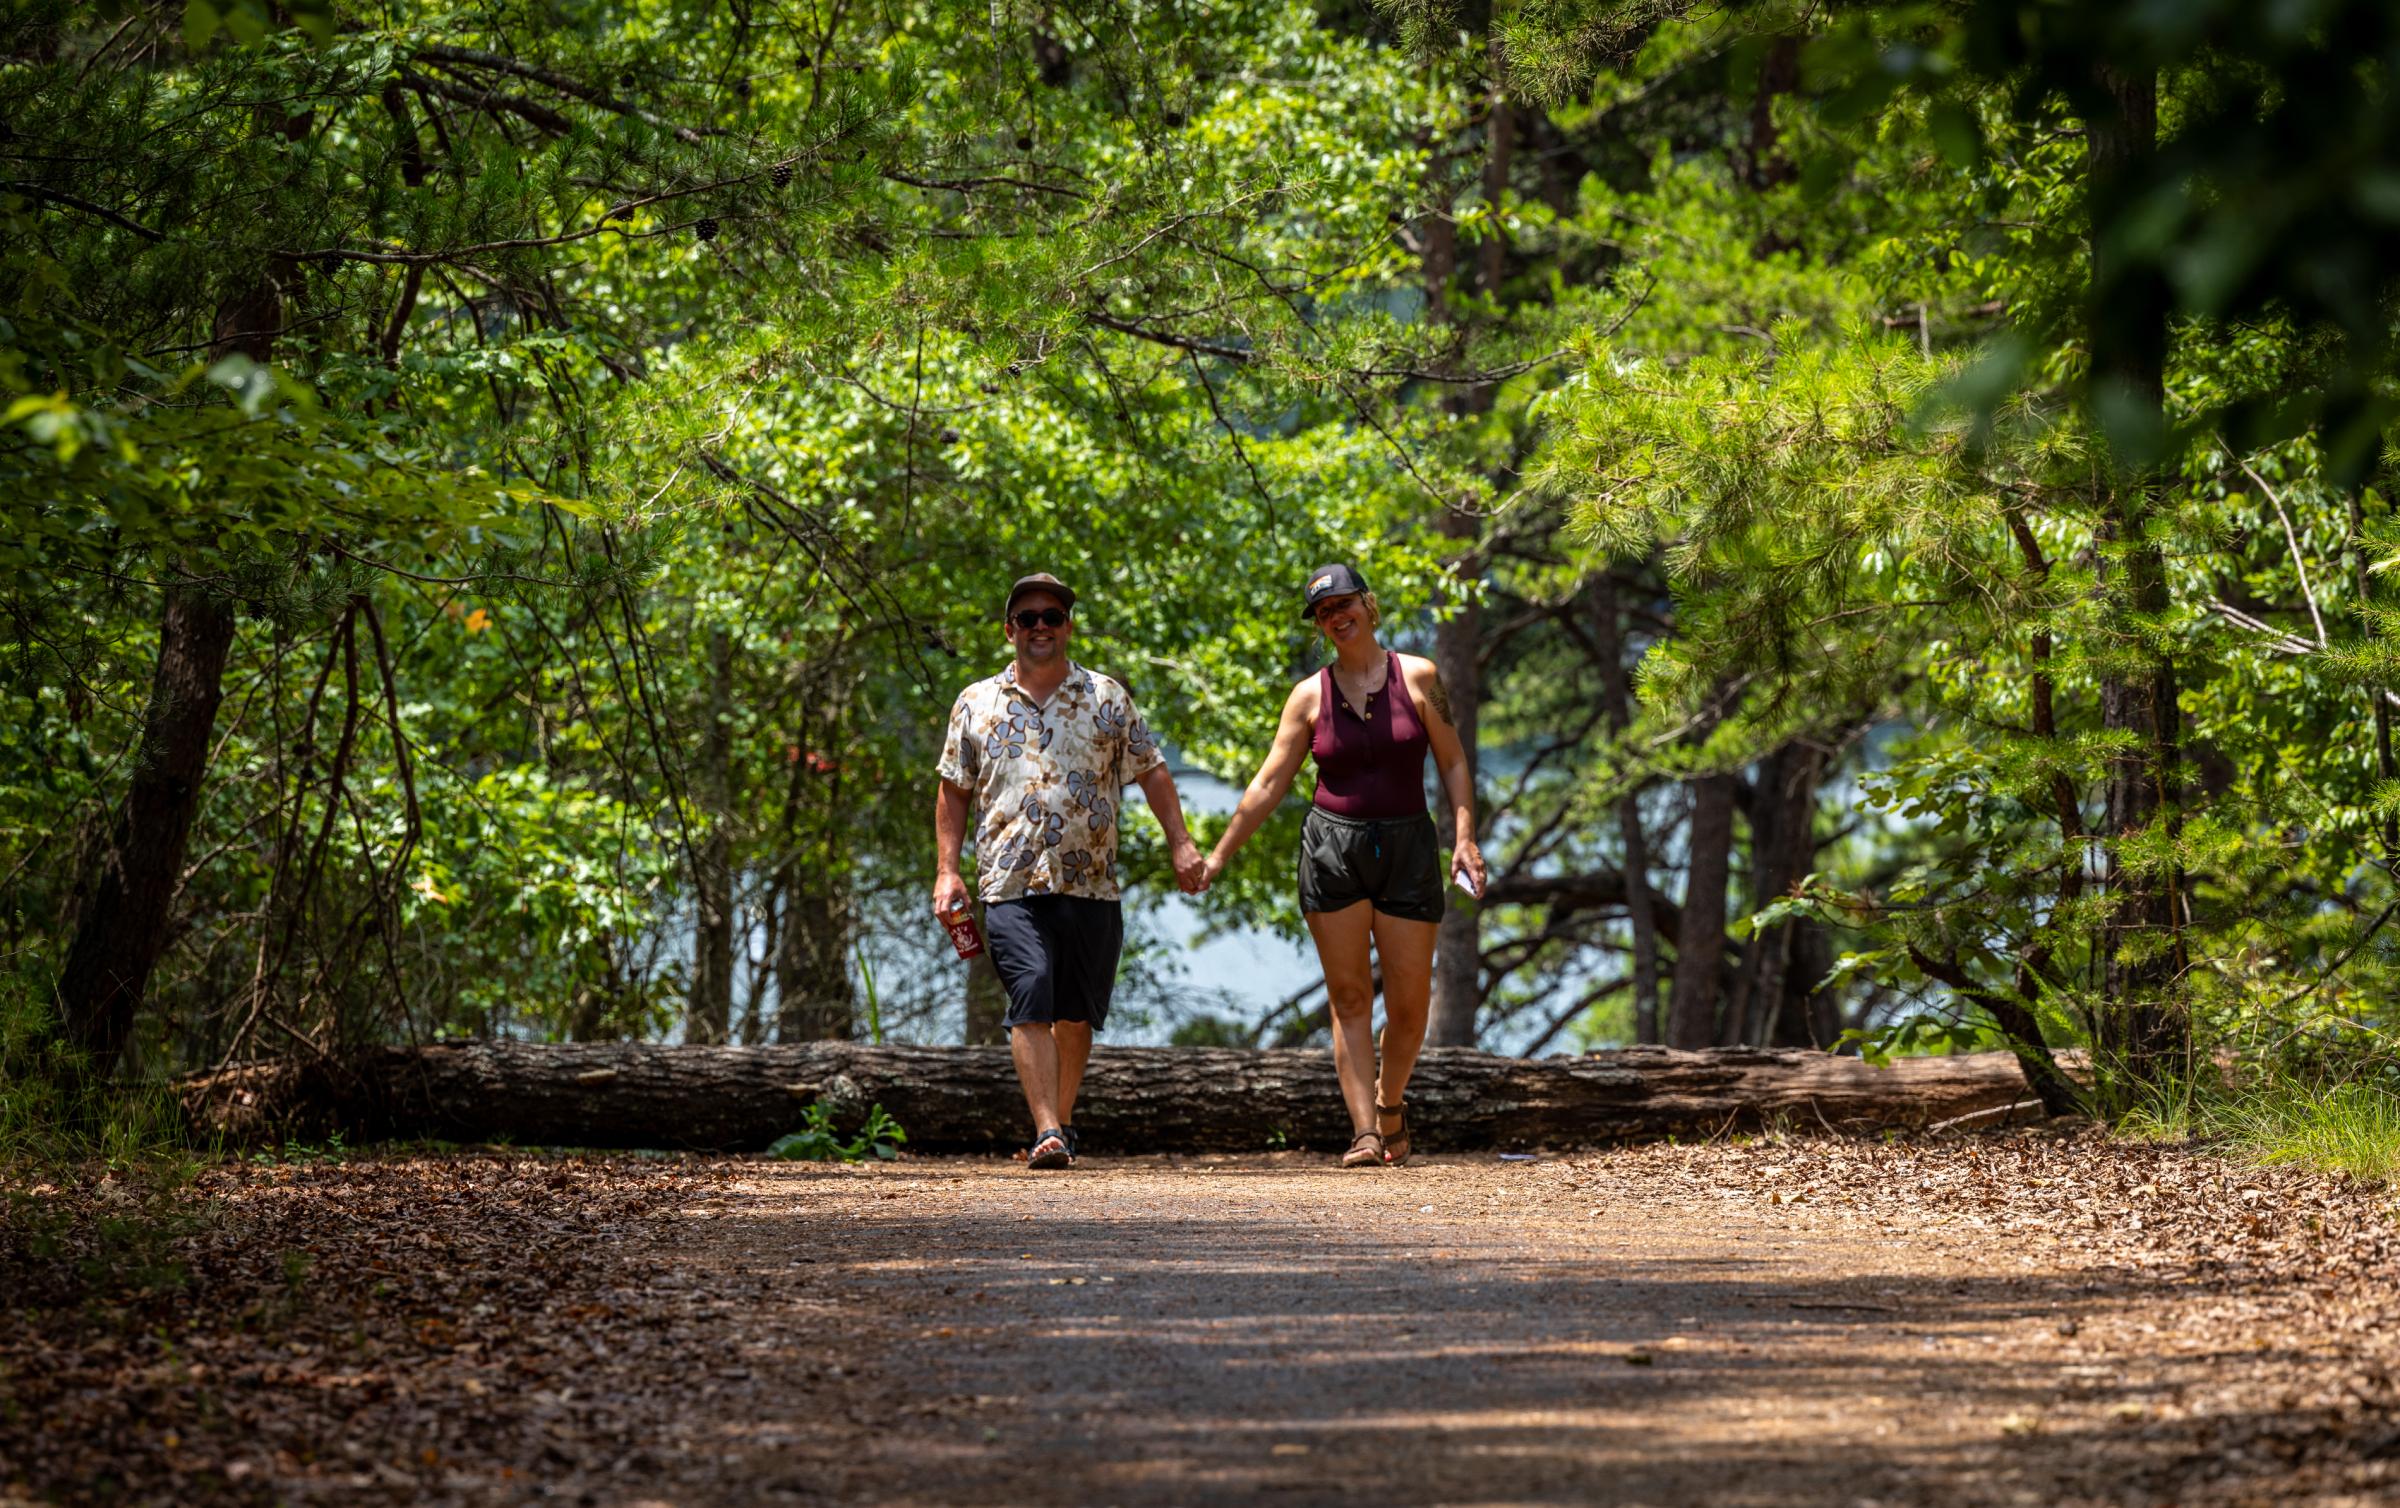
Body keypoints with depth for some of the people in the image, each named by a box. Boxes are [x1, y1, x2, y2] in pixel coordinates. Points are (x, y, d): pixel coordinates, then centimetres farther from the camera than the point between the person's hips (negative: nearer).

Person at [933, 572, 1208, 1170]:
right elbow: (953, 789, 15)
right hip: (1011, 884, -1)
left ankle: (1061, 1122, 23)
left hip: (1090, 885, 1)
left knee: (1076, 1015, 5)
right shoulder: (977, 704, 11)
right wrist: (947, 869, 5)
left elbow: (1151, 771, 13)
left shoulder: (1106, 698, 11)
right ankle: (1048, 1133, -21)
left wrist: (1180, 842, 2)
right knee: (1032, 1000, -17)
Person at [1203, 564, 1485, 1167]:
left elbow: (1454, 763, 5)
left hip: (1407, 848, 0)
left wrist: (1465, 837, -7)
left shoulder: (1417, 677, 2)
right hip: (1333, 847, 0)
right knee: (1349, 998, -4)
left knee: (1410, 1004, 0)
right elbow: (1268, 784, 5)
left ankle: (1389, 1100, 27)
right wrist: (1219, 856, 2)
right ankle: (1365, 1133, -4)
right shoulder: (1310, 695, 4)